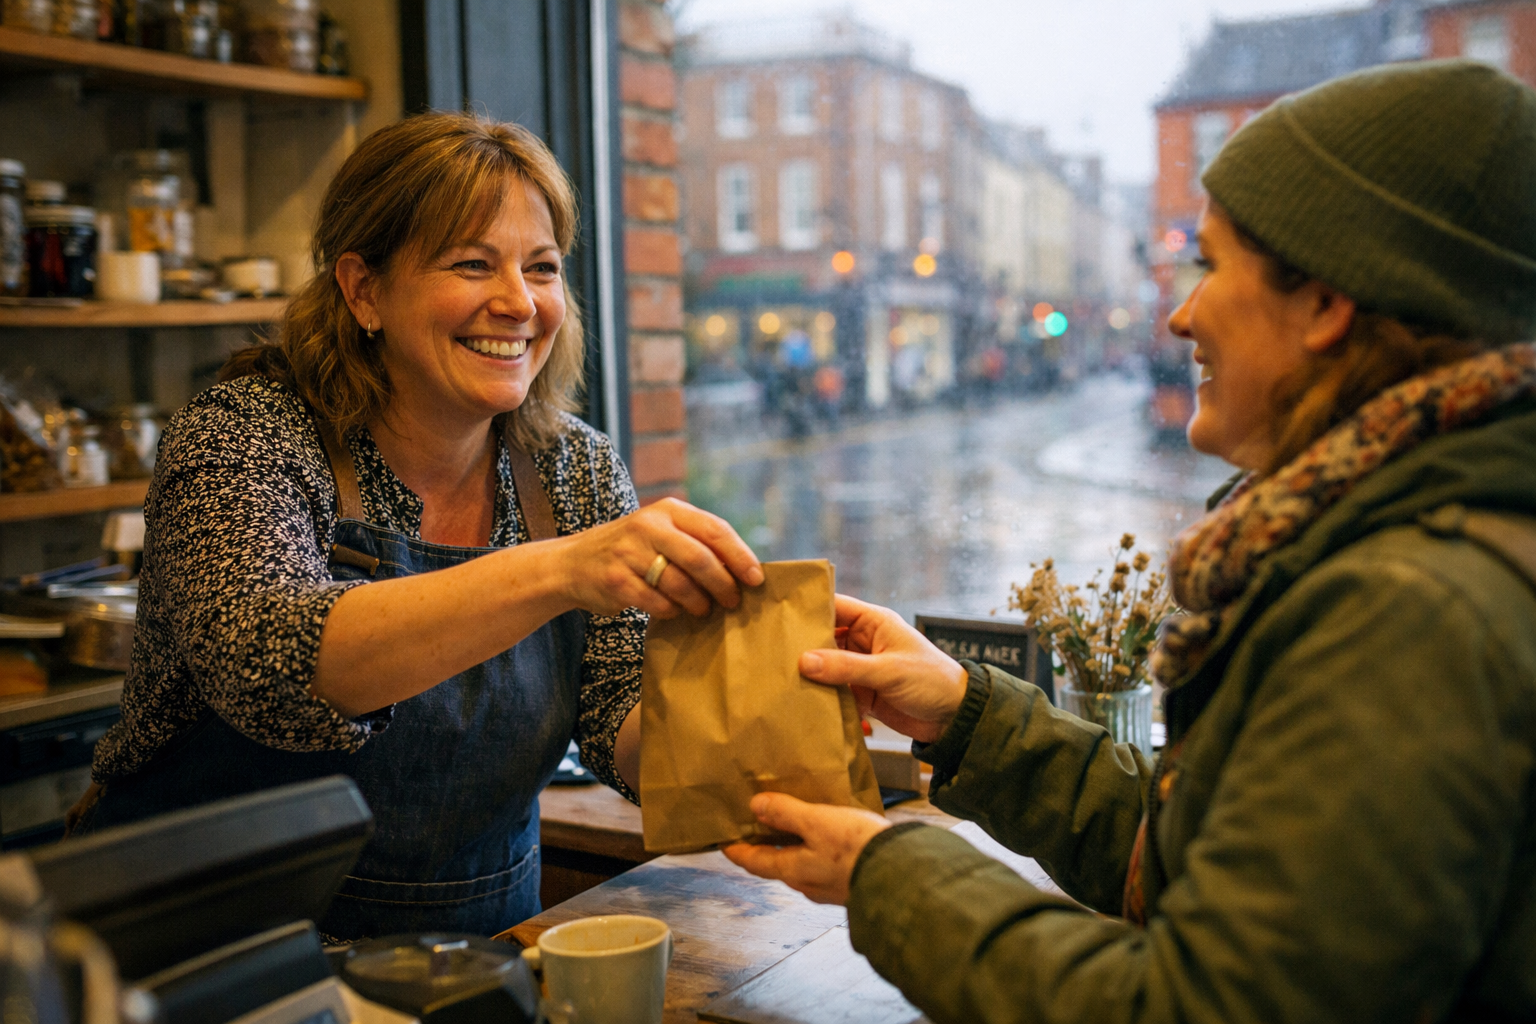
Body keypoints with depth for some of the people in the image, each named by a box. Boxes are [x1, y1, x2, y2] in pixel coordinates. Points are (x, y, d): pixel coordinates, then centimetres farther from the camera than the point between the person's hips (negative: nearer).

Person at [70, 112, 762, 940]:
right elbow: (264, 661, -30)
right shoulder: (245, 434, -12)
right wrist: (555, 572, -41)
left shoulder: (577, 471, 1)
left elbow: (628, 738, -1)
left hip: (476, 954, 4)